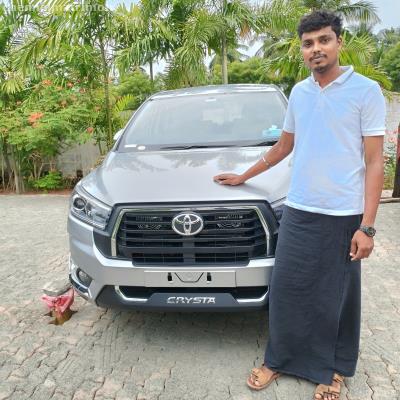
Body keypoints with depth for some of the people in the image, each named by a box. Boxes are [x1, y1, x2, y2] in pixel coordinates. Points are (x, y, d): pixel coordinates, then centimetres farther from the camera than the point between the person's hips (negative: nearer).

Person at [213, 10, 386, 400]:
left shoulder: (366, 90, -4)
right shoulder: (298, 92, 10)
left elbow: (374, 161, -7)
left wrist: (367, 226, -13)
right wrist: (244, 177, 25)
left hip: (344, 215, -4)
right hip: (297, 211, 4)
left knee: (337, 298, 11)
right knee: (286, 289, 9)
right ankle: (278, 359, 30)